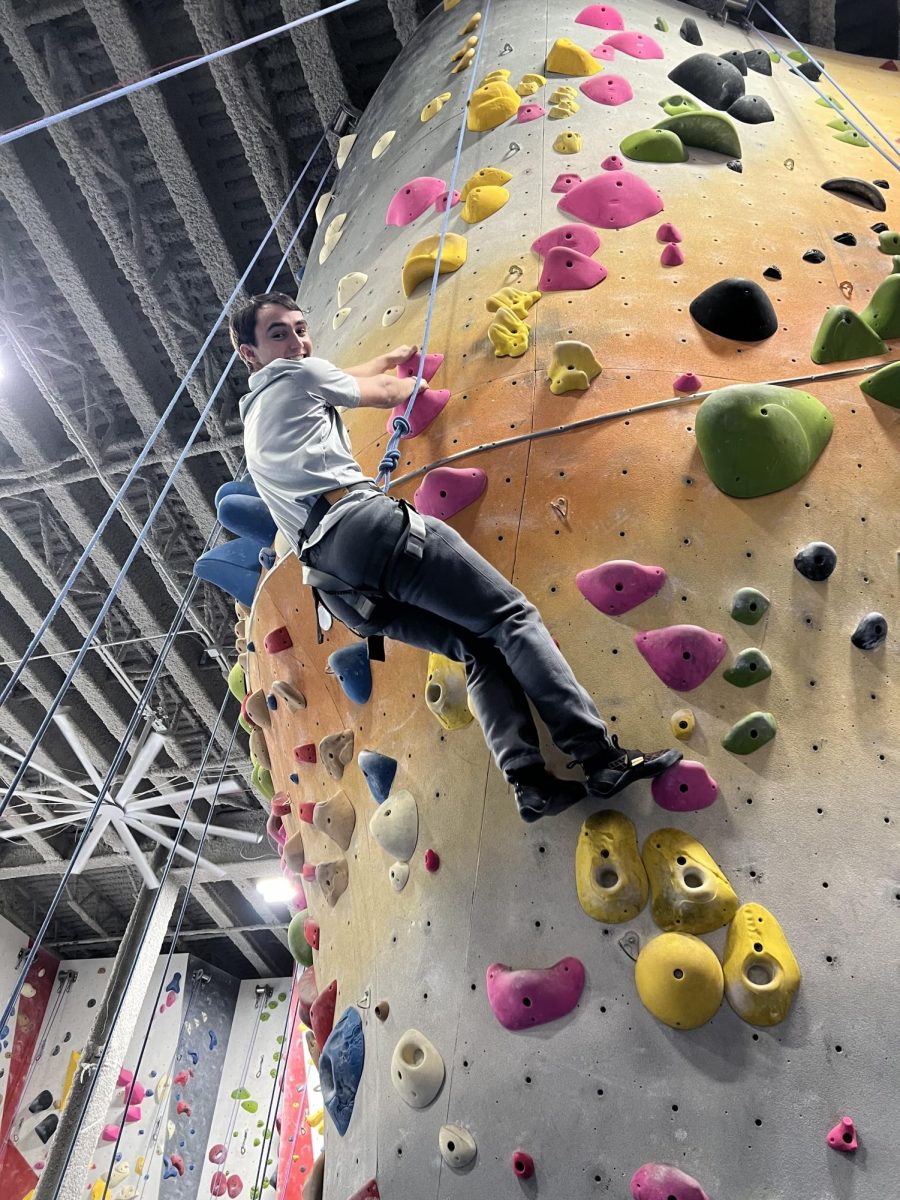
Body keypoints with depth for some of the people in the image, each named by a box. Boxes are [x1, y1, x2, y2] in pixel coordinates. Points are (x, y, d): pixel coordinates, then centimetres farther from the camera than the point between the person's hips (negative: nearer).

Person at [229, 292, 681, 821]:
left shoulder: (254, 414, 34)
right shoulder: (295, 376, 10)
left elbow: (343, 379, 51)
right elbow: (386, 393, 24)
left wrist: (392, 356, 65)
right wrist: (423, 381, 45)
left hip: (334, 583, 8)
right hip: (366, 523, -8)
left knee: (481, 649, 6)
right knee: (512, 617, -8)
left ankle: (529, 779, -10)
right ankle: (603, 758, -15)